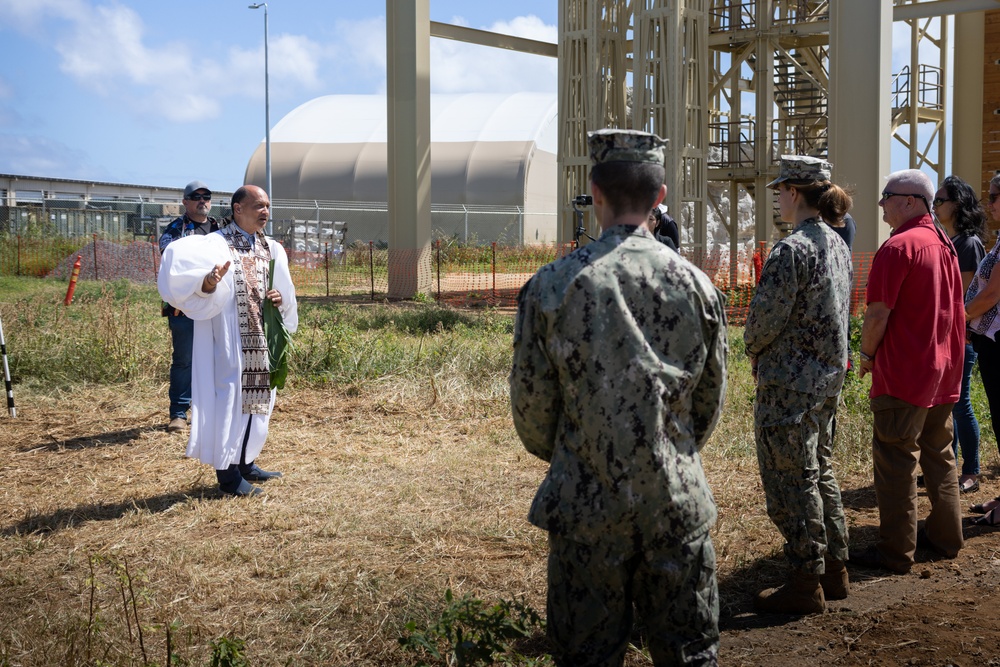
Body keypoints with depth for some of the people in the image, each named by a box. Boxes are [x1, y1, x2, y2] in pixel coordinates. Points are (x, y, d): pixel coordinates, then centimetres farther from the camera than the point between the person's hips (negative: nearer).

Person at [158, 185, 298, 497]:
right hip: (228, 341, -7)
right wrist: (208, 284, -44)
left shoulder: (272, 249, 11)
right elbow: (184, 282, -23)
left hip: (260, 339, 7)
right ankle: (228, 474, 3)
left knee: (255, 397, 13)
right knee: (231, 397, -4)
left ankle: (246, 463, 26)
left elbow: (284, 291, 19)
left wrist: (281, 299, -4)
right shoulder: (215, 245, -9)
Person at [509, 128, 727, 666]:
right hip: (678, 502, 2)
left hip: (585, 506, -1)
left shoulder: (551, 286, -10)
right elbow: (710, 400, 6)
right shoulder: (695, 284, -4)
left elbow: (531, 405, -4)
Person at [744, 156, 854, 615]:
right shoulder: (838, 245, 9)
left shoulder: (792, 250, -21)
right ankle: (834, 569, 27)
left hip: (789, 383, -9)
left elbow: (766, 317, -20)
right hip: (829, 375, 9)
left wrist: (753, 349, 1)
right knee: (819, 471, 19)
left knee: (791, 481, 0)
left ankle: (806, 583, 8)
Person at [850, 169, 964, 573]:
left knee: (895, 462, -3)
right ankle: (945, 536, 27)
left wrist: (866, 354, -4)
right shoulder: (945, 244, 10)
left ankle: (895, 551, 1)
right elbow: (956, 309, 17)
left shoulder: (899, 246, -16)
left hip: (904, 373, -9)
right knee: (939, 456, 18)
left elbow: (878, 313, -18)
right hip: (945, 372, 9)